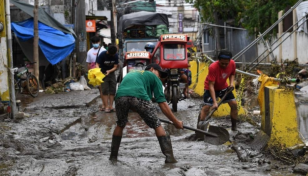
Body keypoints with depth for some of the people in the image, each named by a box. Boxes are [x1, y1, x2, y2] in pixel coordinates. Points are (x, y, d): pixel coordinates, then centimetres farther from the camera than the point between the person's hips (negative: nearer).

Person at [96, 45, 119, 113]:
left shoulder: (115, 56, -8)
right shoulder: (102, 55, -17)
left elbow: (115, 67, -6)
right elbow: (97, 64, -15)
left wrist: (109, 71, -25)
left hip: (111, 73, 4)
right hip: (103, 73, -4)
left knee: (112, 90, 0)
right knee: (104, 90, -8)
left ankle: (110, 106, 3)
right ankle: (106, 106, -8)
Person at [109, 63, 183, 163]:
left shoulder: (130, 74, 42)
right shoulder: (153, 77, 26)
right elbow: (162, 103, 18)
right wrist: (176, 122, 23)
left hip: (120, 96, 4)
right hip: (139, 97, -4)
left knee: (120, 125, 30)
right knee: (157, 125, 11)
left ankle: (113, 155, 32)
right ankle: (169, 156, 5)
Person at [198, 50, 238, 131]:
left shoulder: (232, 64, -19)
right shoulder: (213, 67, -35)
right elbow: (211, 85, -34)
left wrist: (231, 82, -17)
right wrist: (215, 102, -39)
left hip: (223, 87, 5)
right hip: (211, 88, -5)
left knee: (234, 104, 0)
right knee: (207, 106, -18)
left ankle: (234, 127, 13)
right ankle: (200, 126, -15)